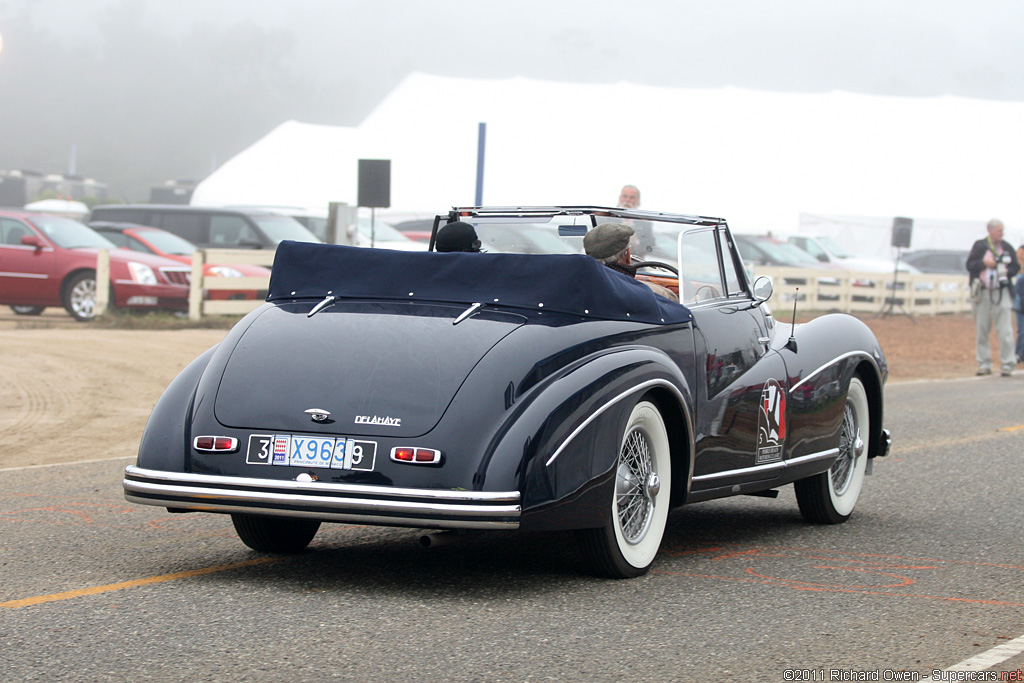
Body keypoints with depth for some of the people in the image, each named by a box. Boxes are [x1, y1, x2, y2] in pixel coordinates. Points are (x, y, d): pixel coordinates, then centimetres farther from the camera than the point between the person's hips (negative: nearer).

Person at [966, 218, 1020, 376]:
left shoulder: (1007, 247, 7)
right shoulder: (979, 246, 4)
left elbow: (1016, 267, 10)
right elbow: (970, 265, -1)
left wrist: (1007, 272, -10)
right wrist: (984, 263, -16)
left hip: (1001, 292, 0)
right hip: (982, 293, 0)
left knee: (1004, 330, -8)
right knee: (981, 331, 4)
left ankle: (1007, 365, -5)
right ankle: (984, 365, 12)